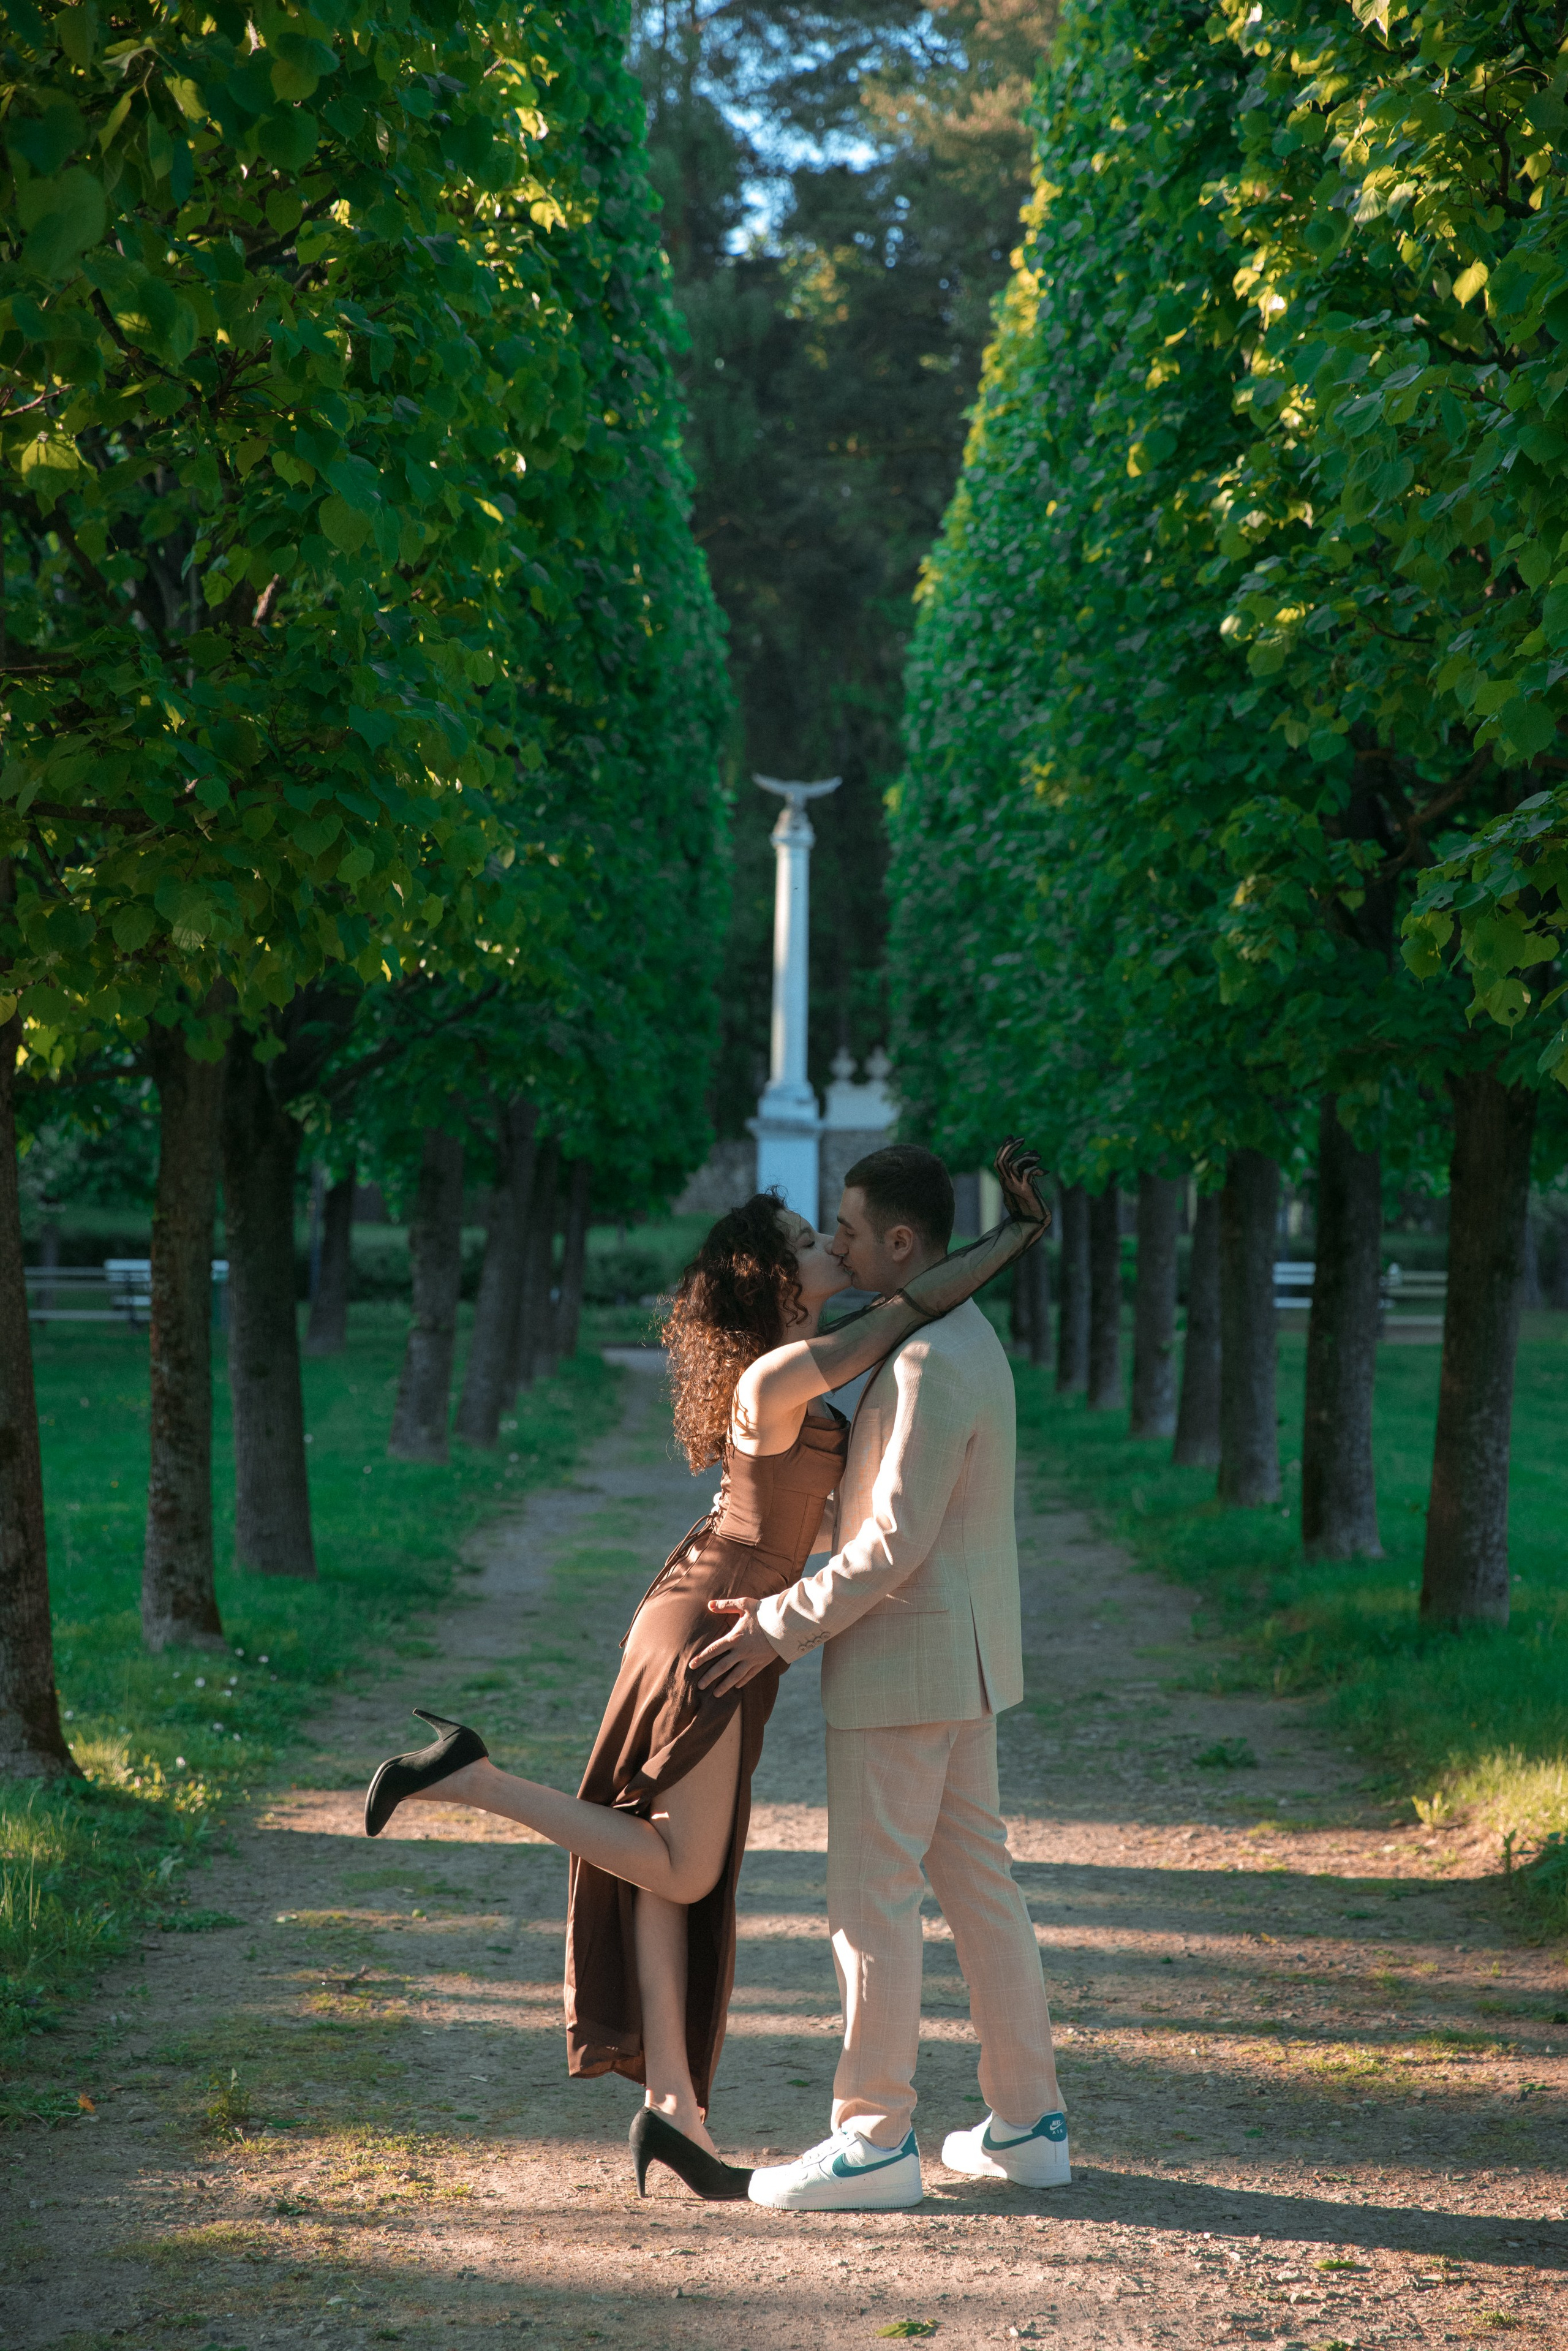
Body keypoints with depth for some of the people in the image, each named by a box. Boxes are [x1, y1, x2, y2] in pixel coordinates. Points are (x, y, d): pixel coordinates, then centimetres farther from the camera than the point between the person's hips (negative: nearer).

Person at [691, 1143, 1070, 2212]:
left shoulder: (930, 1363, -21)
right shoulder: (963, 1340, 13)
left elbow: (896, 1543, -24)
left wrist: (781, 1629, -18)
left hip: (905, 1660, -10)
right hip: (959, 1657, 10)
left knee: (873, 1899, -3)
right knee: (977, 1881, 13)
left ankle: (875, 2142, 4)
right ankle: (1029, 2122, 18)